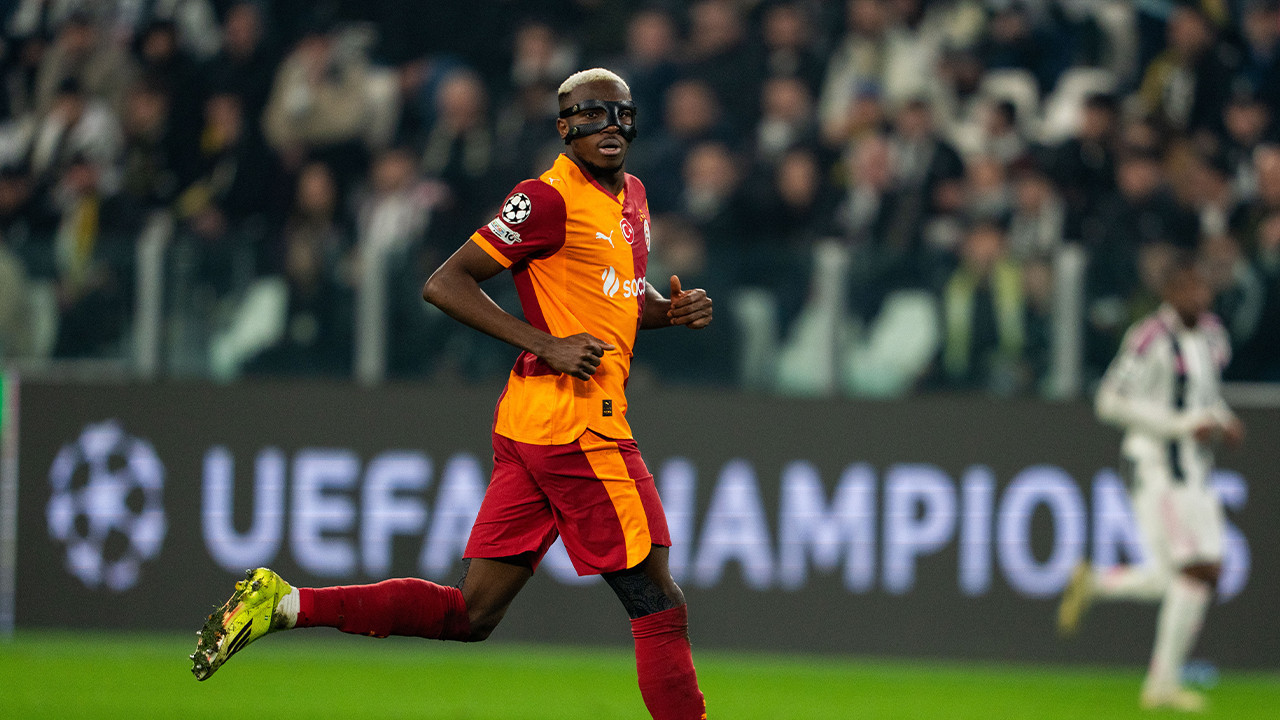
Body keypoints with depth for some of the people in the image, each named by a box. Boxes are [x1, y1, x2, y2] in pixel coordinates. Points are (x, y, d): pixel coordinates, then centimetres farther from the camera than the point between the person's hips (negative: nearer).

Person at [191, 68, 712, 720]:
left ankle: (285, 605, 8)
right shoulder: (548, 200, -11)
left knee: (470, 613, 8)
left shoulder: (631, 197, 17)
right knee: (658, 606, -4)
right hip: (576, 422, -9)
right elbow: (444, 285, -13)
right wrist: (549, 346, -19)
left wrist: (671, 309, 11)